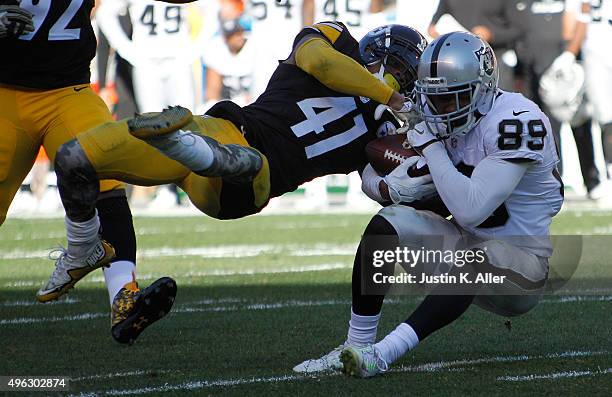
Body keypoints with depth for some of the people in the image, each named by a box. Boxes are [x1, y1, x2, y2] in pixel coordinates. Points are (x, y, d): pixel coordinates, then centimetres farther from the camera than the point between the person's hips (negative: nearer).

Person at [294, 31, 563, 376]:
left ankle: (381, 355, -46)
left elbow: (470, 210, -30)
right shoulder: (448, 123, 1)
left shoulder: (515, 122, -23)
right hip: (468, 245, 7)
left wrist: (432, 148, -23)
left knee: (476, 258, -40)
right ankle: (356, 347, -13)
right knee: (385, 224, -14)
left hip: (518, 267, -7)